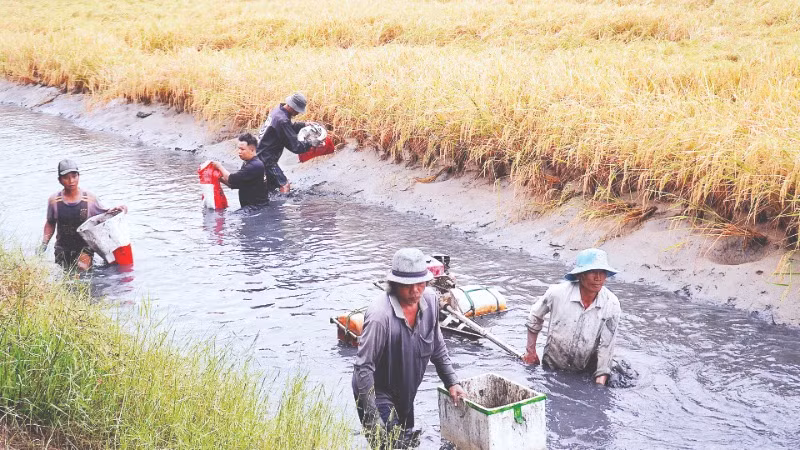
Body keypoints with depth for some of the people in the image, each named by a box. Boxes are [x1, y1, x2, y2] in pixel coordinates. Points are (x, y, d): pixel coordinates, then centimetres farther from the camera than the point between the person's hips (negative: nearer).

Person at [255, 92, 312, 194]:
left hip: (260, 154, 10)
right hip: (266, 158, -10)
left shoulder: (277, 110, 5)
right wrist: (310, 144, -13)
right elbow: (294, 146, -22)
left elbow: (290, 128, 26)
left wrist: (304, 124, 14)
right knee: (284, 185, -12)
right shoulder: (282, 120, -25)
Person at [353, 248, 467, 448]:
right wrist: (372, 417, -26)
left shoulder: (430, 300, -11)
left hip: (405, 394, 7)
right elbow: (363, 366, -26)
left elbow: (438, 347, 6)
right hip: (377, 393, -7)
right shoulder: (380, 315, -32)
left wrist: (452, 382, 4)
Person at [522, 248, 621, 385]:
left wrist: (600, 384, -17)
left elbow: (606, 346, -11)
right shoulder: (558, 293, -16)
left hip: (587, 373, 0)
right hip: (551, 368, 0)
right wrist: (531, 351, 9)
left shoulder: (612, 304, -14)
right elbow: (535, 317, 4)